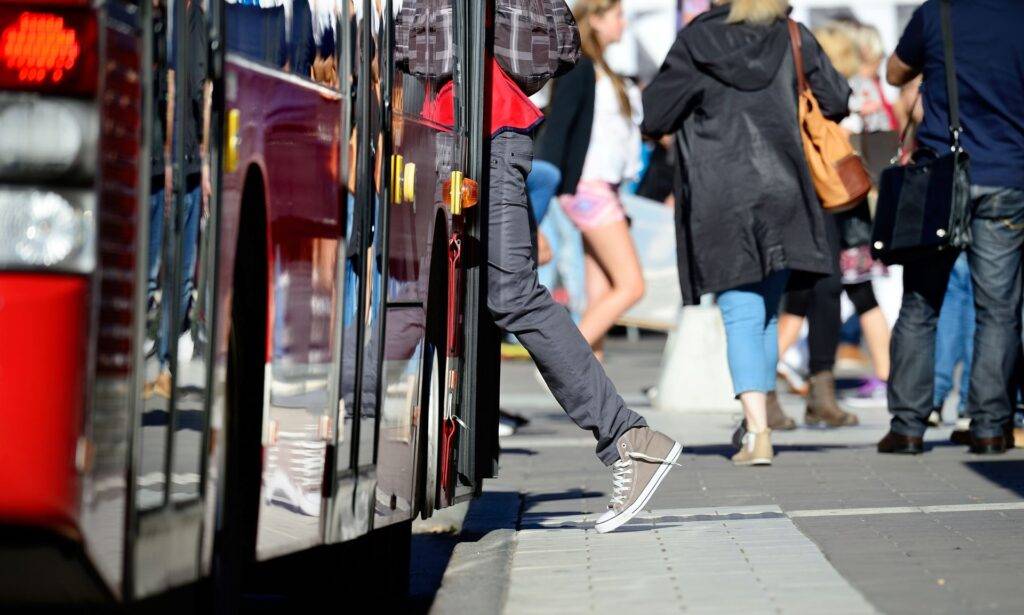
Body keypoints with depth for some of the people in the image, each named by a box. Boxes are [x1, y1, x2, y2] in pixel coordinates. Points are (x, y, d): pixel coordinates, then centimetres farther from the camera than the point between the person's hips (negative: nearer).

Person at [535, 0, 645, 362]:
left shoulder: (602, 71, 18)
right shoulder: (578, 68, -9)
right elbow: (555, 130, -15)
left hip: (604, 191, 9)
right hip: (587, 187, -9)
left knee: (601, 297, 4)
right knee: (631, 285, -12)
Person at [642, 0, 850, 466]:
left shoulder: (694, 42, -2)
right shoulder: (792, 38, 4)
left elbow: (653, 119, -1)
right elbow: (837, 102, 9)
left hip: (718, 198, -2)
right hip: (780, 189, 2)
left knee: (741, 315, -4)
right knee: (766, 312, 15)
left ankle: (758, 432, -18)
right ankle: (758, 423, 17)